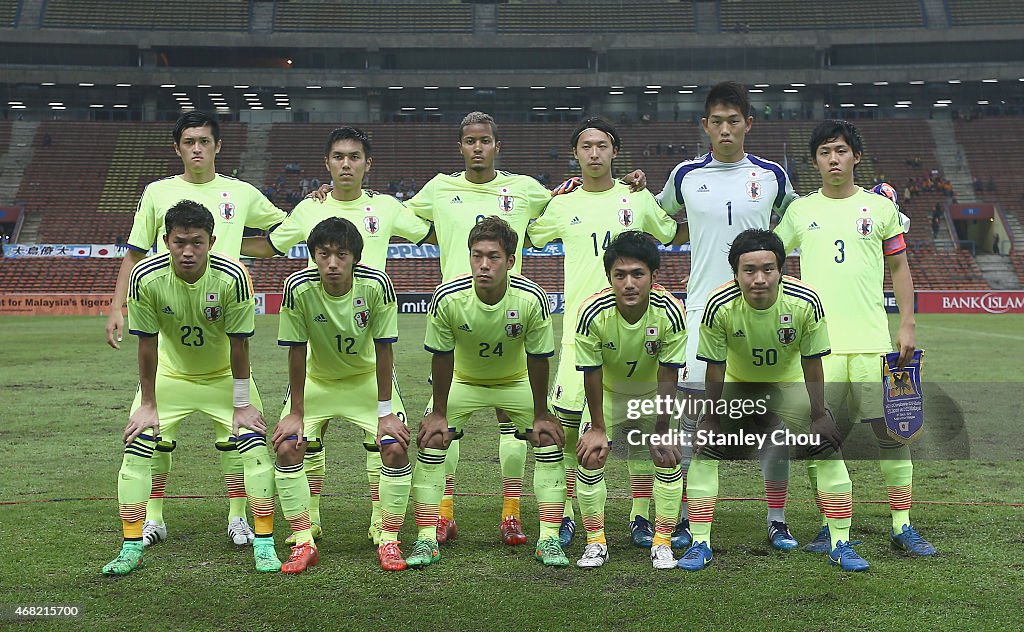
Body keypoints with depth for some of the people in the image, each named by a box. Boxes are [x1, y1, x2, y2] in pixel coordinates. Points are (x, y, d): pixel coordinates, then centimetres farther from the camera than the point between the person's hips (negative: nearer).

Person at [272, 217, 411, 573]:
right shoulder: (299, 287, -26)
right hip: (317, 380, 1)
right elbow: (297, 352, -17)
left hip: (367, 379, 0)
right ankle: (304, 542, -2)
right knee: (287, 447, -16)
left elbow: (383, 349, -19)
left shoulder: (376, 284, -27)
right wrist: (295, 413, -13)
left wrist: (385, 413, -17)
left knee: (395, 448, -17)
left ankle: (388, 540, 0)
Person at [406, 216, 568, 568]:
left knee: (549, 440, -12)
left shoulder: (531, 298, -30)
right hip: (463, 380, 0)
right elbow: (442, 358, -16)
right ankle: (426, 539, -2)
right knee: (431, 440, -13)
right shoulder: (448, 298, -30)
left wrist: (541, 414, -11)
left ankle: (549, 538, 0)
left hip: (517, 381, 0)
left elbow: (538, 359, -18)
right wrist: (439, 413, -11)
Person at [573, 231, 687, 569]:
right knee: (590, 455, -11)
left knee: (668, 457, -10)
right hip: (608, 391, 0)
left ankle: (662, 542, 6)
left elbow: (667, 377, -22)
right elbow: (591, 374, -20)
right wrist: (598, 428, -13)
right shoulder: (593, 313, -32)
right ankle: (595, 542, 5)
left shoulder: (671, 312, -31)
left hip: (654, 391, 0)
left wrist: (662, 433, -17)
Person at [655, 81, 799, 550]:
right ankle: (683, 516, 13)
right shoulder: (685, 175, 6)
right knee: (693, 414, 0)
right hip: (703, 309, 0)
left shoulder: (772, 175, 6)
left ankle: (777, 520, 13)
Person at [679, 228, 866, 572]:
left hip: (789, 384, 0)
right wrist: (711, 418, -13)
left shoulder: (805, 302, -30)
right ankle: (700, 544, 0)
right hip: (736, 385, 0)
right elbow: (715, 367, -18)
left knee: (828, 446, -10)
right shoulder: (720, 305, -31)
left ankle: (840, 545, 4)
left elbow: (812, 364, -16)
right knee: (705, 448, -12)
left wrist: (819, 415, -12)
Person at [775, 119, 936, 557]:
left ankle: (902, 526, 9)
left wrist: (907, 324, 4)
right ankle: (831, 526, 14)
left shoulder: (880, 207, 8)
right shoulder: (800, 210, 9)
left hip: (873, 339, 0)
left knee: (891, 431, -1)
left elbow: (899, 267, 11)